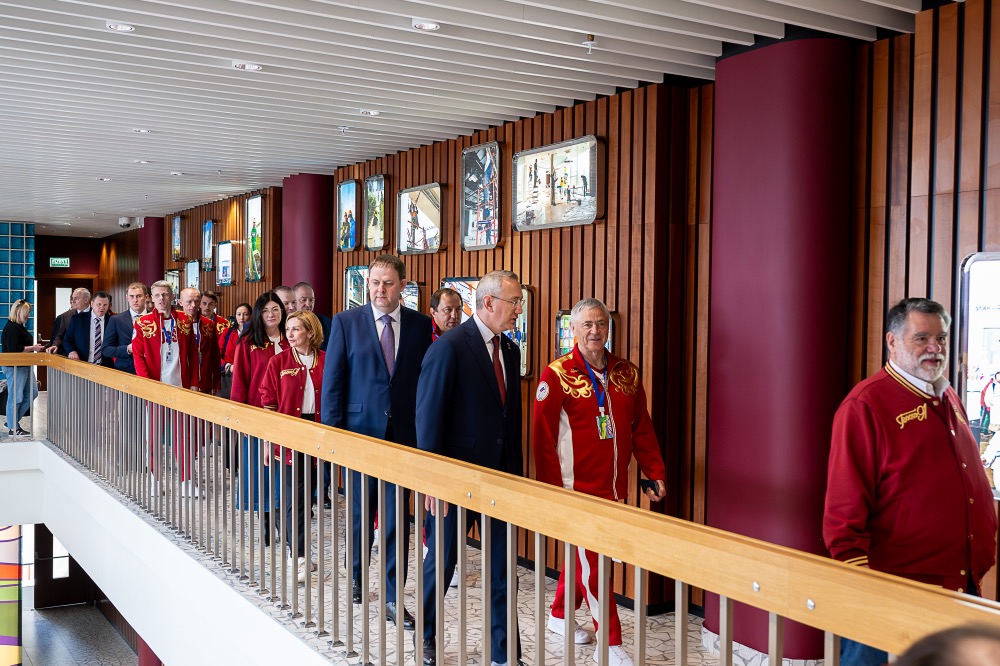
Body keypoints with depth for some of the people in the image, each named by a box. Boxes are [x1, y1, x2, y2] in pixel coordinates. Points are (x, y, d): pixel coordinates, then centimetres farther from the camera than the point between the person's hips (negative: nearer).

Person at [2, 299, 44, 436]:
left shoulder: (19, 327, 15)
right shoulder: (11, 328, -16)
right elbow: (14, 349, -24)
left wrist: (34, 347, 11)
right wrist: (33, 348, -19)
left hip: (24, 366, 10)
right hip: (14, 367, -10)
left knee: (32, 393, 12)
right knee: (16, 397, -2)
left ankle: (13, 420, 21)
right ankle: (13, 428, 7)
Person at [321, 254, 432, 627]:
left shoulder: (421, 325, 1)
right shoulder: (346, 322, -2)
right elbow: (333, 381, -2)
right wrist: (332, 434, -6)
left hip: (404, 434, 0)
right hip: (360, 430, 0)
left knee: (397, 516, 2)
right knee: (360, 512, 15)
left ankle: (392, 598, 12)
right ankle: (357, 578, 37)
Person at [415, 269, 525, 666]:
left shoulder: (509, 350, 7)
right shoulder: (449, 348, -15)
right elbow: (428, 419, -15)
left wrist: (516, 472, 11)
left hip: (500, 475, 6)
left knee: (503, 567, 10)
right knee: (441, 562, 11)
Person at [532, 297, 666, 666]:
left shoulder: (626, 373, 7)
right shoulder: (557, 375, -9)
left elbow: (642, 428, 11)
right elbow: (543, 438, -10)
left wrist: (656, 472, 4)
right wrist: (552, 490, -13)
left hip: (614, 488, 6)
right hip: (577, 487, -6)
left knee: (584, 555, 18)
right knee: (591, 562, -1)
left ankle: (560, 614, 39)